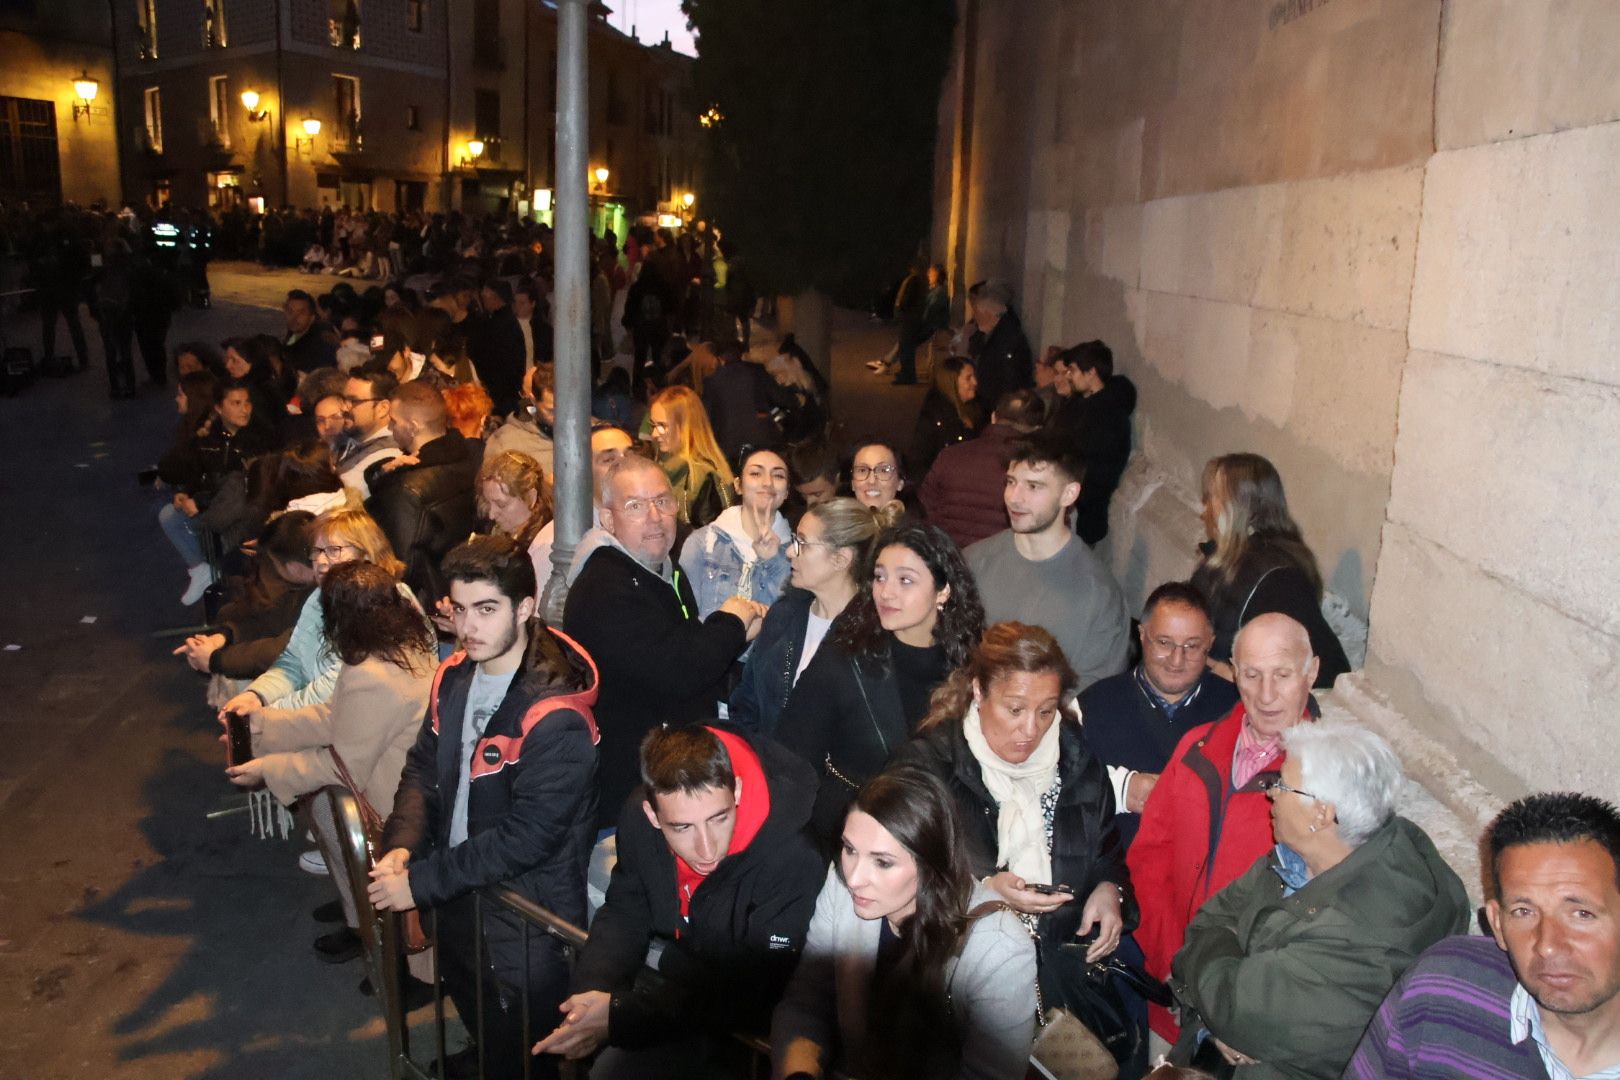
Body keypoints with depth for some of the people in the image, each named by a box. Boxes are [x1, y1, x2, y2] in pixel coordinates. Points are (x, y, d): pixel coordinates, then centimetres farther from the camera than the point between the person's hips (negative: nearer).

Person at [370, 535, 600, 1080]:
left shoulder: (555, 719, -26)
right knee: (475, 1027, 28)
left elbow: (526, 838, -25)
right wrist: (402, 845, -10)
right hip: (457, 896, 7)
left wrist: (422, 881, -20)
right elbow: (423, 767, 7)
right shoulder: (454, 677, -2)